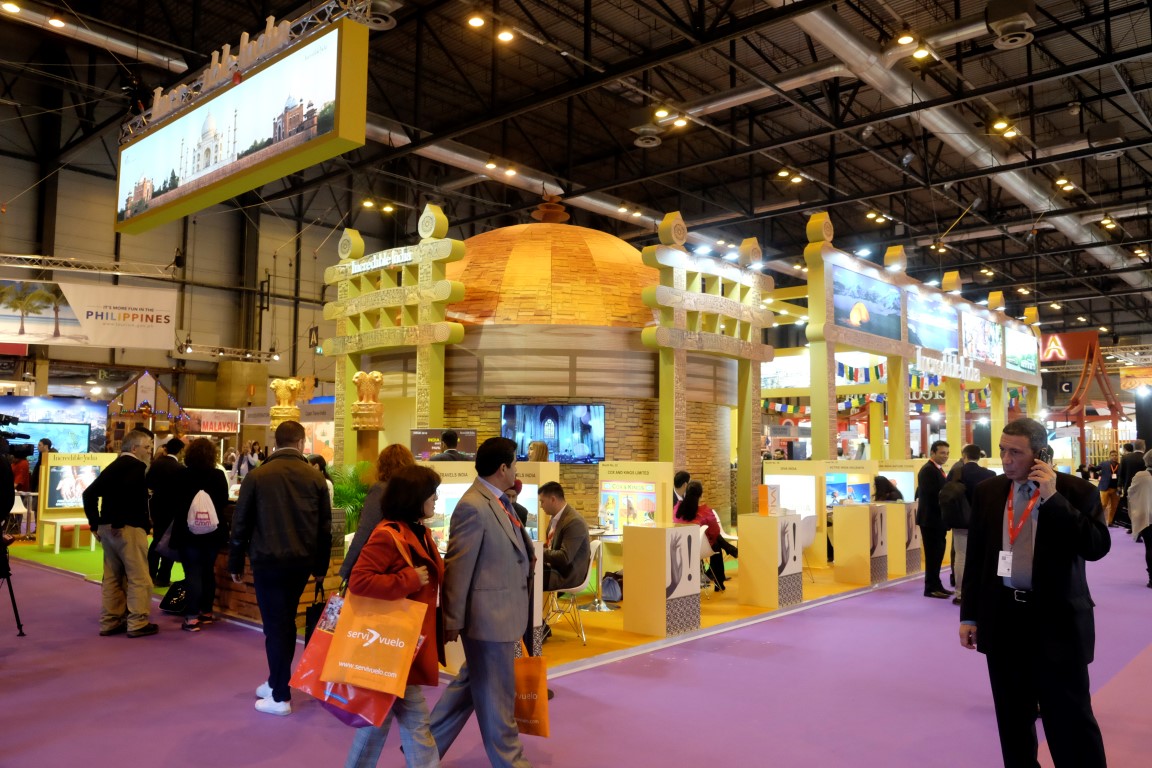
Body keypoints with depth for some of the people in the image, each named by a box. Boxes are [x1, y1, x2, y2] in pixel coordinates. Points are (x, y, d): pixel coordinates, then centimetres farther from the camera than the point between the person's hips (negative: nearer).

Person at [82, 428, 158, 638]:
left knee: (112, 576, 14)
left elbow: (89, 493, 15)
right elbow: (126, 491, -28)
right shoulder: (137, 466, -9)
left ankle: (110, 622, 18)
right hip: (128, 528, -9)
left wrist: (95, 524, 13)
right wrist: (119, 521, -20)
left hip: (107, 527, 9)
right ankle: (138, 623, -1)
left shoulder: (113, 467, 17)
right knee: (138, 577, -2)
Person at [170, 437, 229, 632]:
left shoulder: (180, 475, -8)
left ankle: (192, 617, -6)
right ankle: (207, 611, 23)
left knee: (192, 573, -2)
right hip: (212, 531, 2)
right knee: (208, 571, 15)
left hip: (187, 531, -2)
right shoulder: (218, 475, -5)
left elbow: (174, 501, 0)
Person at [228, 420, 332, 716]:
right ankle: (276, 682, 29)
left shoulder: (257, 476, -4)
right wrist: (320, 565, 15)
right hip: (301, 561, 3)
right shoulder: (315, 477, 1)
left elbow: (241, 523, 0)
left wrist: (235, 563, 11)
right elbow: (325, 526, 5)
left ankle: (281, 697, 6)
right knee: (286, 621, 18)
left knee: (274, 625, 3)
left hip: (268, 560, -3)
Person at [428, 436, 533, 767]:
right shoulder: (473, 507, -21)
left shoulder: (498, 501, 9)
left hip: (502, 612, 10)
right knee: (496, 695, 8)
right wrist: (453, 620, -15)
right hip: (488, 614, -10)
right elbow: (458, 568, -19)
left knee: (472, 685, 22)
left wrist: (526, 559, 4)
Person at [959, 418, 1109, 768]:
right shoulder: (988, 491, 4)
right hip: (1003, 617, 4)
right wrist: (969, 615, 7)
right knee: (1012, 717, 15)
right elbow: (975, 558, 8)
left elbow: (1097, 547, -18)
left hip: (1057, 620, -3)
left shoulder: (1076, 491, -6)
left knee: (1070, 720, 3)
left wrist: (1053, 498, -20)